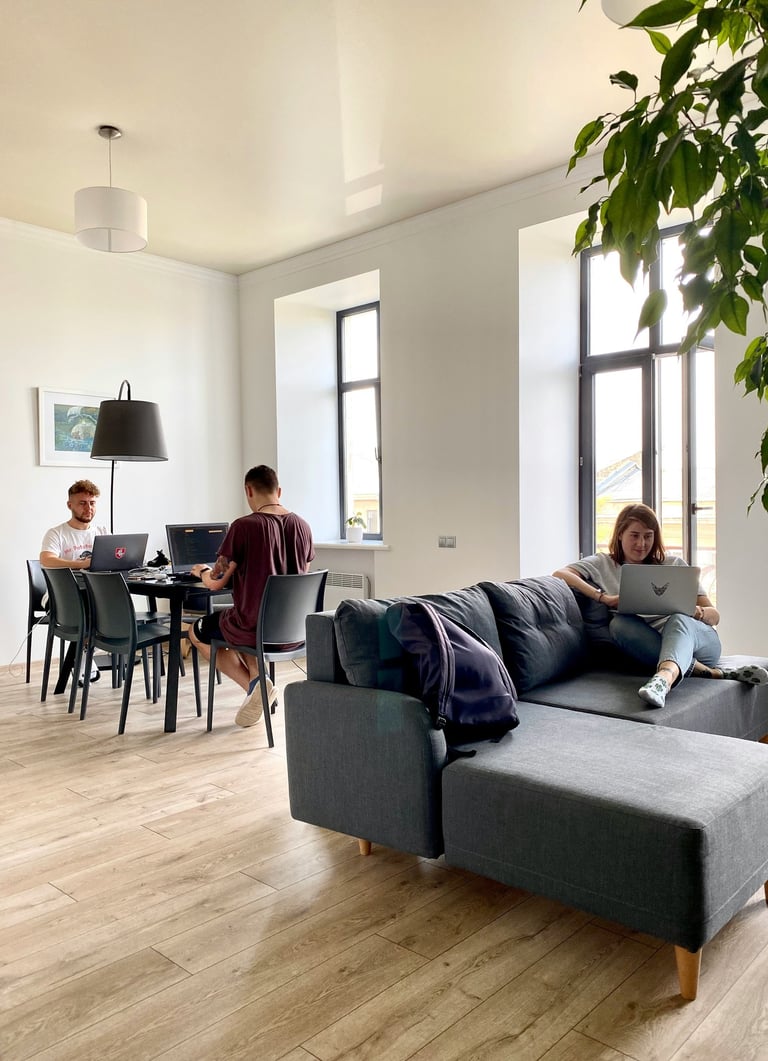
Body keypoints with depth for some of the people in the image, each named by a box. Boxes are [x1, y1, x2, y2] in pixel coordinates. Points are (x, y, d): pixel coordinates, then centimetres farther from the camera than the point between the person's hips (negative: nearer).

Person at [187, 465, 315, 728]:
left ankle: (254, 683, 5)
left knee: (197, 632, 24)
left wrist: (202, 570, 15)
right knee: (235, 626, 36)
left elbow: (215, 583, -9)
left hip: (255, 628, -6)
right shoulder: (302, 526, 1)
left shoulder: (243, 526, -15)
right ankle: (257, 676, 14)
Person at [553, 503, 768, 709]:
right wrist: (604, 598, -19)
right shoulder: (603, 564, 13)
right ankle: (710, 672, -33)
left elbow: (714, 615, 13)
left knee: (679, 620, -34)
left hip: (699, 639, 0)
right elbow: (560, 575, -7)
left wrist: (696, 612, -12)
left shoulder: (674, 565, 17)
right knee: (618, 623, -31)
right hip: (646, 644, 0)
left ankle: (663, 679, -67)